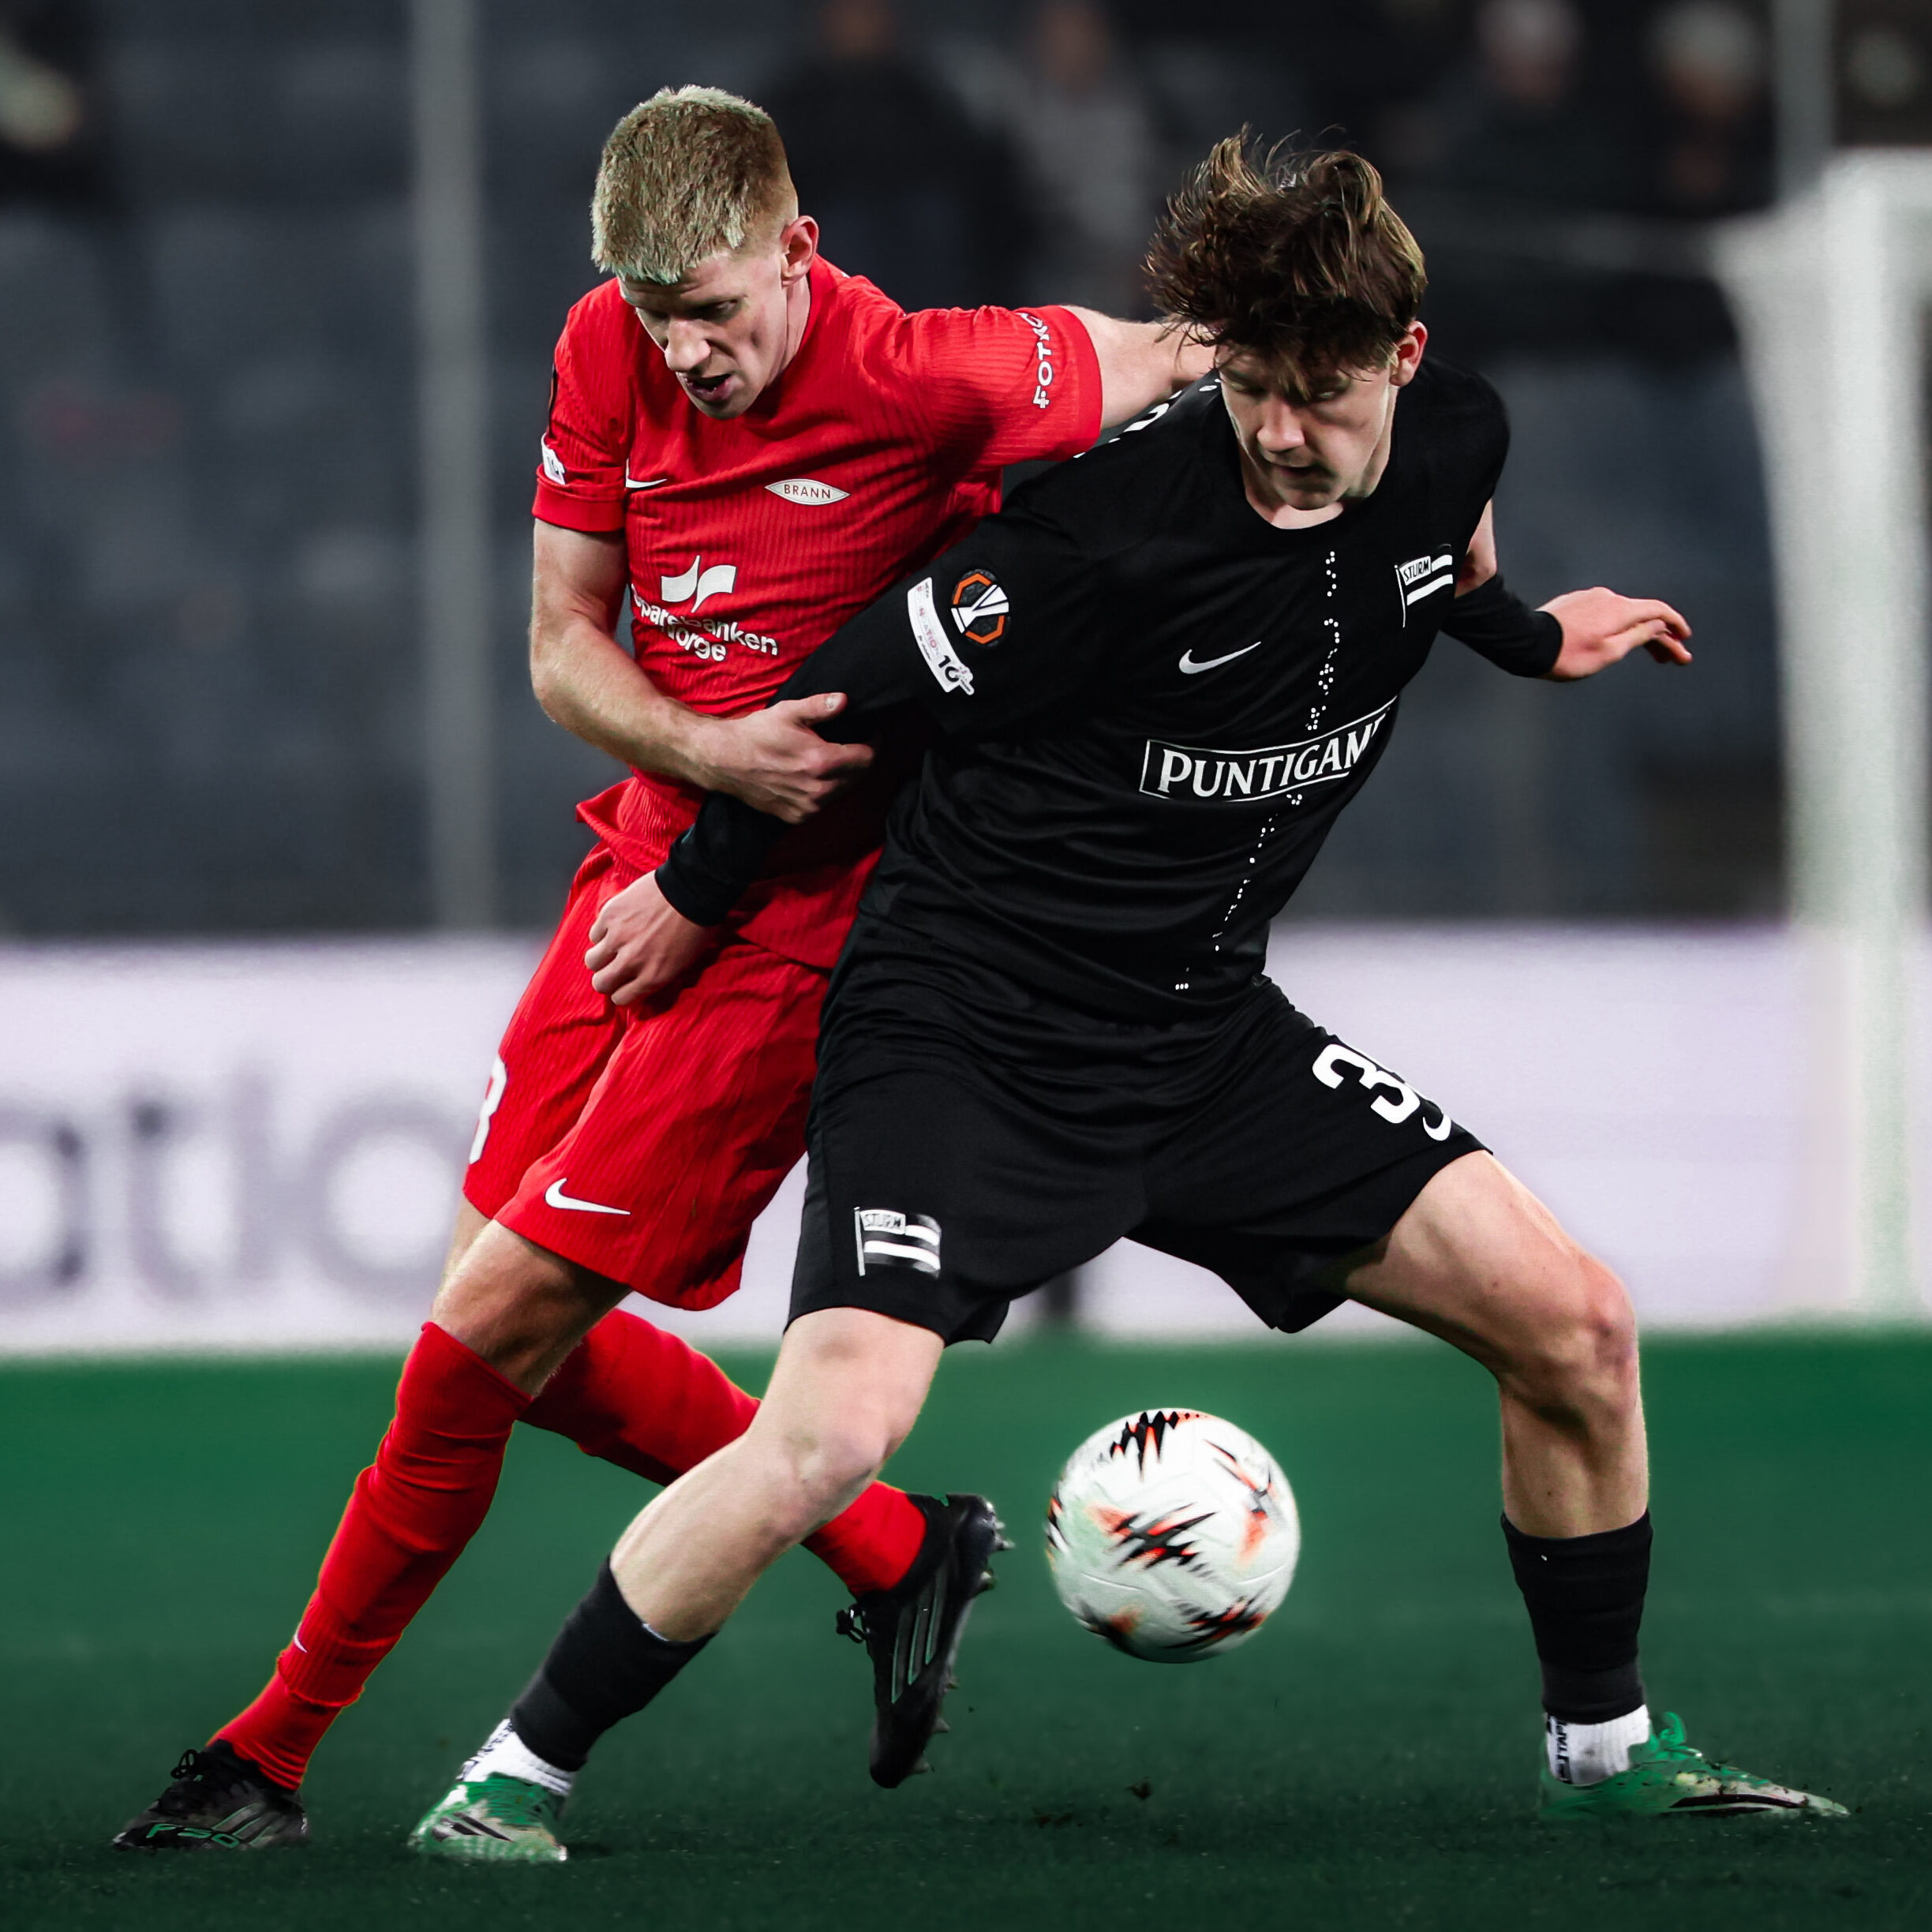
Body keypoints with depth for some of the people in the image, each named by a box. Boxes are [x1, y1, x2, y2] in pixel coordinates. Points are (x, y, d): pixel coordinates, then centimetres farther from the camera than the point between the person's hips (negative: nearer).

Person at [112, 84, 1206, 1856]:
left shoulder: (924, 381, -20)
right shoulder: (608, 351, -2)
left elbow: (1190, 363, -4)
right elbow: (564, 644, 2)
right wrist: (704, 750, -16)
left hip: (800, 920, -7)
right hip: (648, 852, 7)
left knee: (498, 1317, -9)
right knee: (524, 1333, 9)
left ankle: (274, 1754, 2)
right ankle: (896, 1552, 24)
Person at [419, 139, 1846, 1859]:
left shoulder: (1452, 439, -5)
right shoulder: (1123, 522, -25)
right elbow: (856, 688, -12)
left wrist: (1529, 637, 37)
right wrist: (698, 894, -1)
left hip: (1204, 1035, 7)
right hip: (962, 1021, -7)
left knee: (1574, 1324, -1)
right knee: (835, 1432, -25)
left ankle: (1604, 1748, 20)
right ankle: (519, 1772, -7)